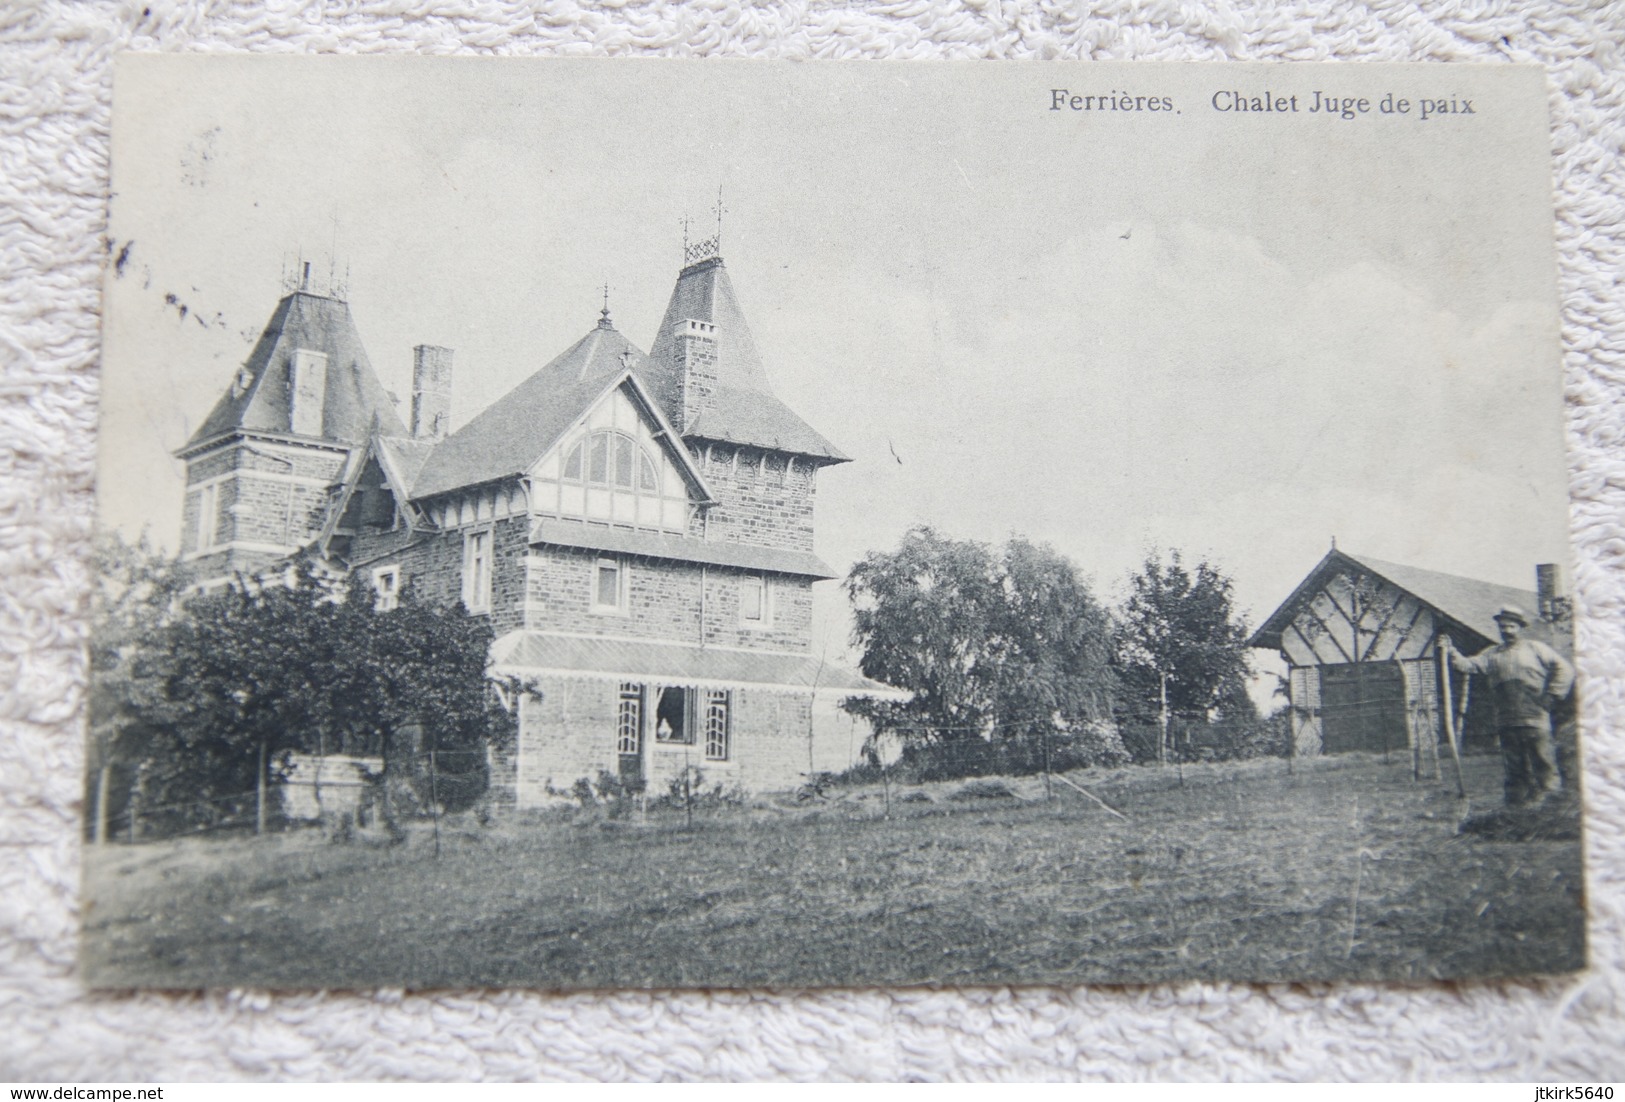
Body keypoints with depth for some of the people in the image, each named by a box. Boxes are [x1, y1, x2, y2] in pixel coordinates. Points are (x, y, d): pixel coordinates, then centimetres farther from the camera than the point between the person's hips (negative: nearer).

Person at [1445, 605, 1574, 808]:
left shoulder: (1535, 649, 5)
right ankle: (1517, 808, 14)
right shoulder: (1492, 654, 14)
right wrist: (1451, 654, -15)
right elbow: (1469, 665, 2)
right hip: (1506, 721, 4)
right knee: (1514, 768, 8)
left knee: (1543, 763, -4)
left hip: (1535, 719, -4)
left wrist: (1551, 696, -4)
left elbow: (1564, 669, 3)